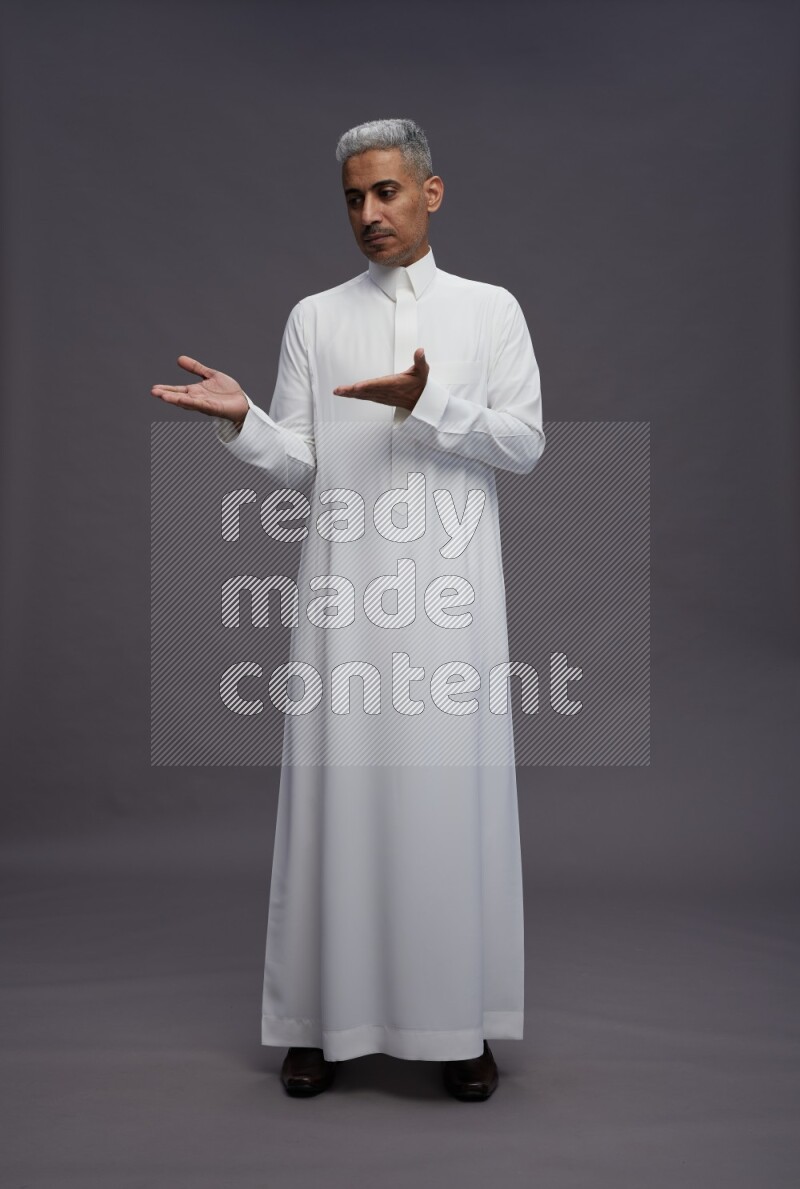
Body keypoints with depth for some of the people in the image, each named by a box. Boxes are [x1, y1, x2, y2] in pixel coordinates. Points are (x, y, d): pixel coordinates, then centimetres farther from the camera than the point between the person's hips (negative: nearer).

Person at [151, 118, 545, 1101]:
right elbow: (300, 467, 8)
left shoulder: (490, 309, 11)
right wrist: (240, 420, -11)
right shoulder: (314, 318, 13)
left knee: (452, 793, 0)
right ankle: (323, 1018, 13)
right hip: (345, 588, 1)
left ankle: (458, 1021, 12)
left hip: (451, 589, -1)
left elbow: (526, 443, 2)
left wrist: (428, 404, -12)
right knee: (339, 791, 1)